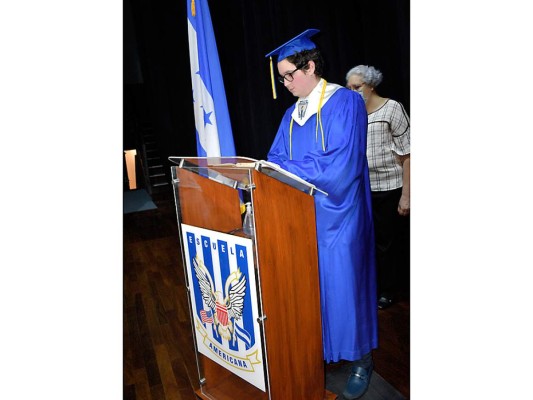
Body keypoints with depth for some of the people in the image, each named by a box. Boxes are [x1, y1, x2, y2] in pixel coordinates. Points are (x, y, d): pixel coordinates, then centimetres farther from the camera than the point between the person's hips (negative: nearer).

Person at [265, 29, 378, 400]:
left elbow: (339, 166, -20)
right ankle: (319, 350, 35)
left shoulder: (346, 102, -11)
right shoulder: (292, 114, 11)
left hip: (337, 216, -6)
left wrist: (285, 169, -16)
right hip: (302, 215, 6)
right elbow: (276, 160, 9)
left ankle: (361, 359, 28)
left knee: (344, 284, 4)